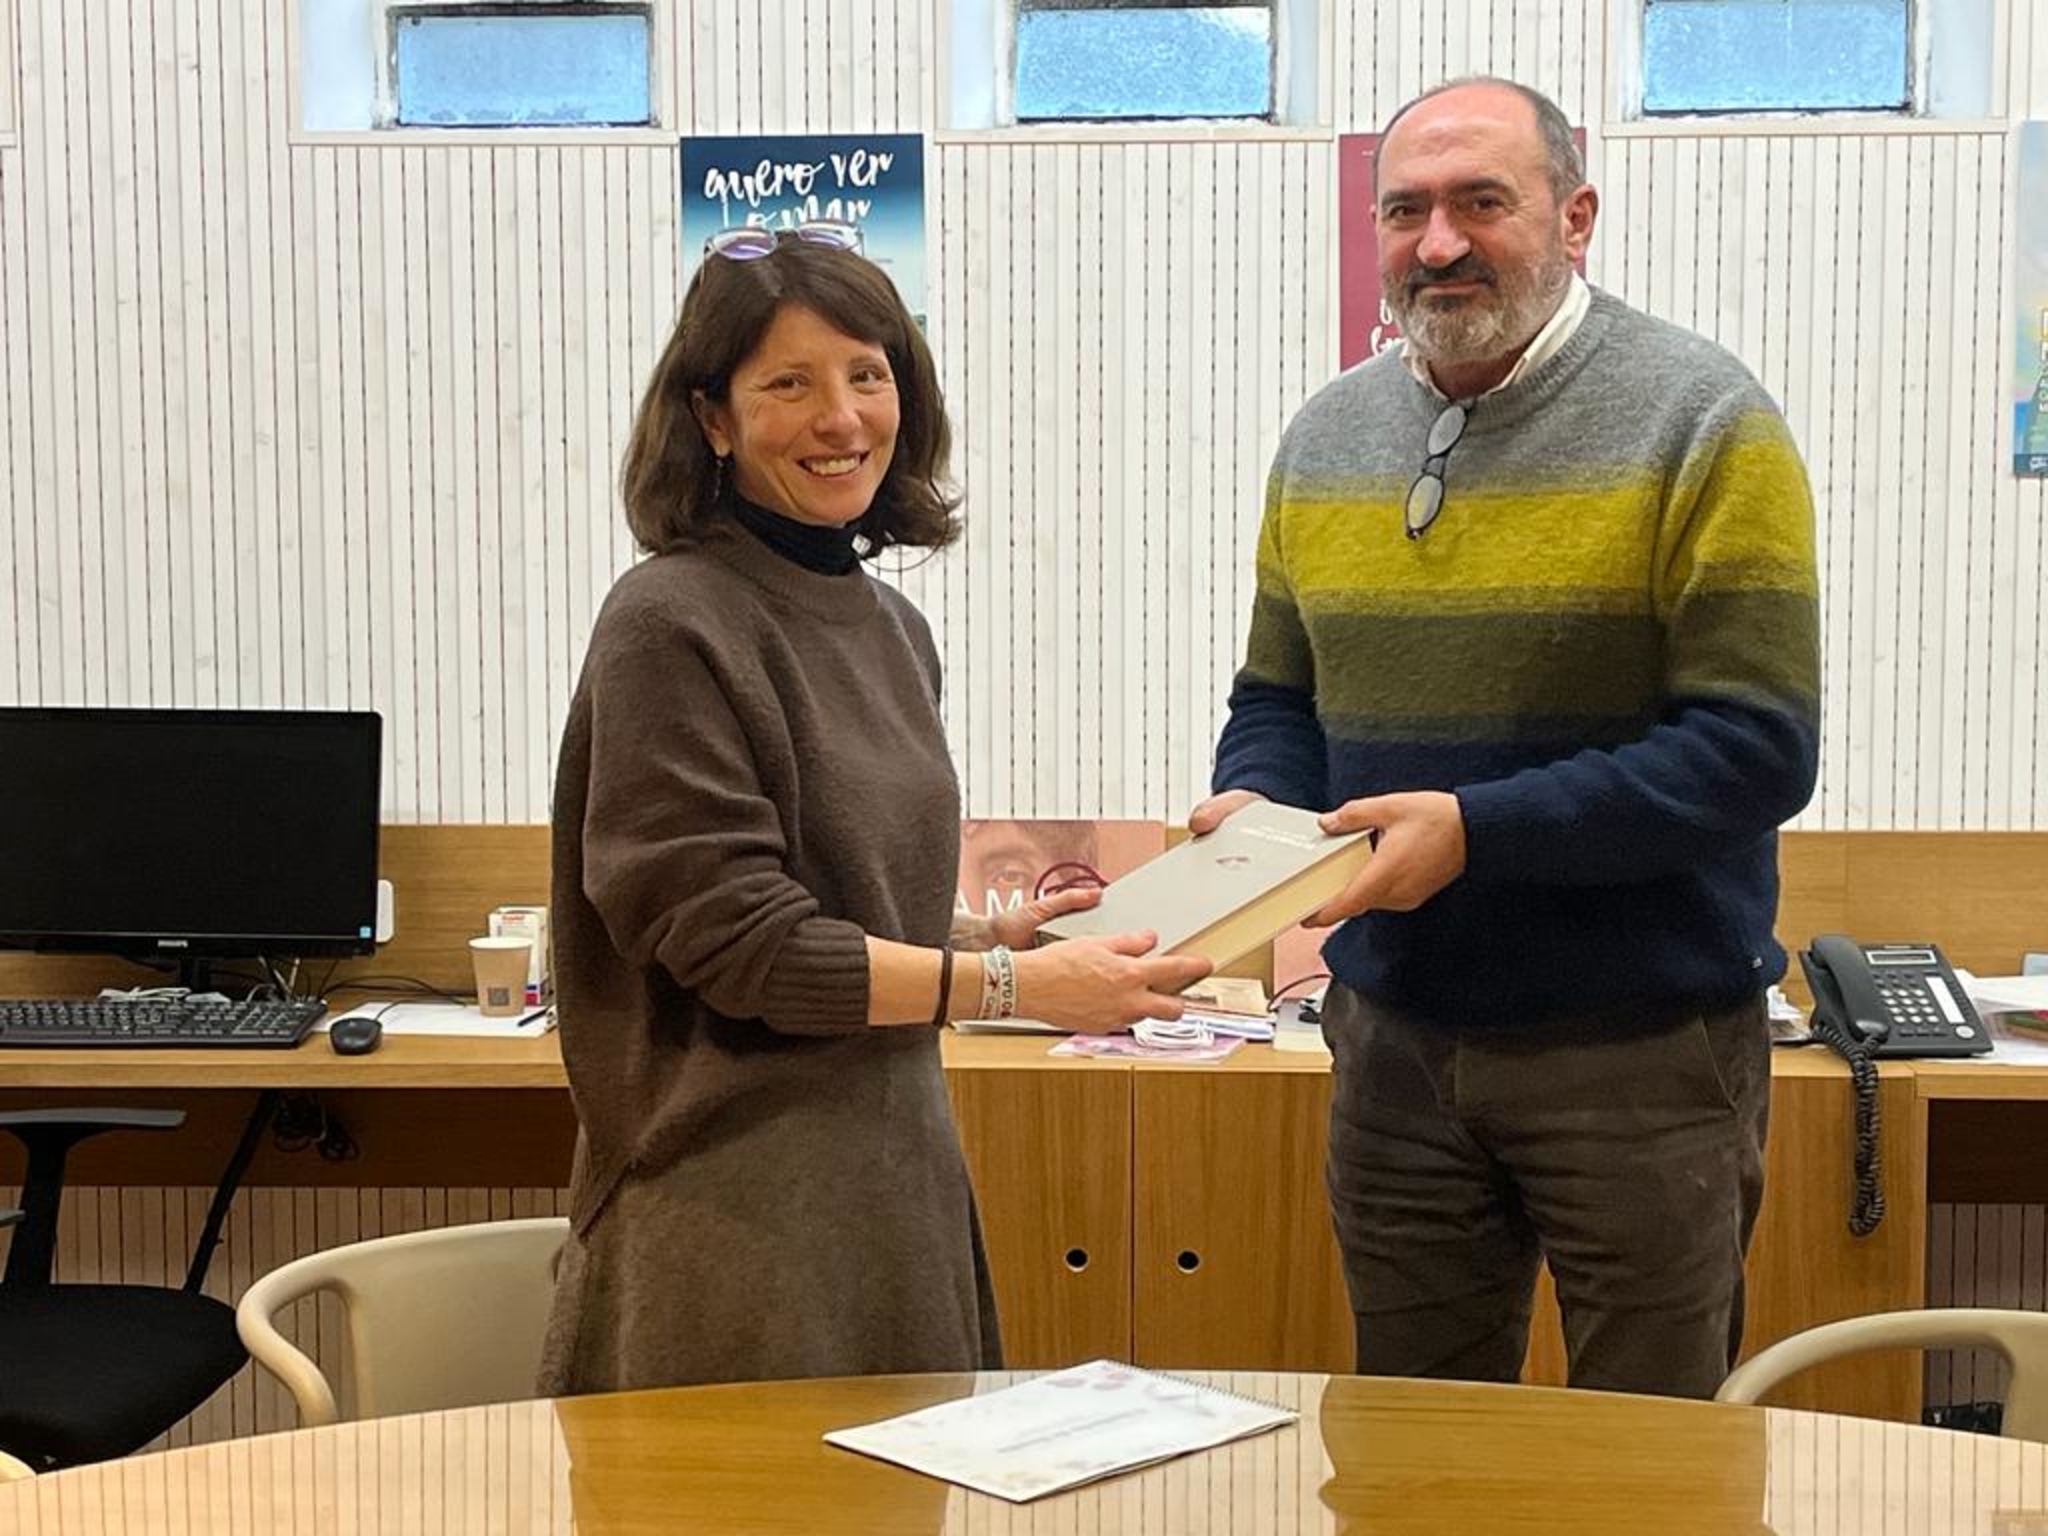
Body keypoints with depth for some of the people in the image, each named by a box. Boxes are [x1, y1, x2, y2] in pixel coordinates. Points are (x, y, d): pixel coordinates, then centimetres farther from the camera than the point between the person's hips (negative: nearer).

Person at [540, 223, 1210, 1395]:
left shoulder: (890, 626, 11)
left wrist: (994, 932, 4)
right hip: (741, 1198, -7)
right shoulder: (673, 625, -13)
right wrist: (1011, 985, -18)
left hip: (894, 1160, 8)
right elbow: (736, 939, -18)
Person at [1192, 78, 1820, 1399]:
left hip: (1644, 1044, -4)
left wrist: (1478, 831, -24)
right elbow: (1278, 696, 16)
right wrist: (1252, 805, -7)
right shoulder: (1327, 439, 7)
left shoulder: (1701, 422, -10)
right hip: (1394, 1037, 5)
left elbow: (1757, 748, -16)